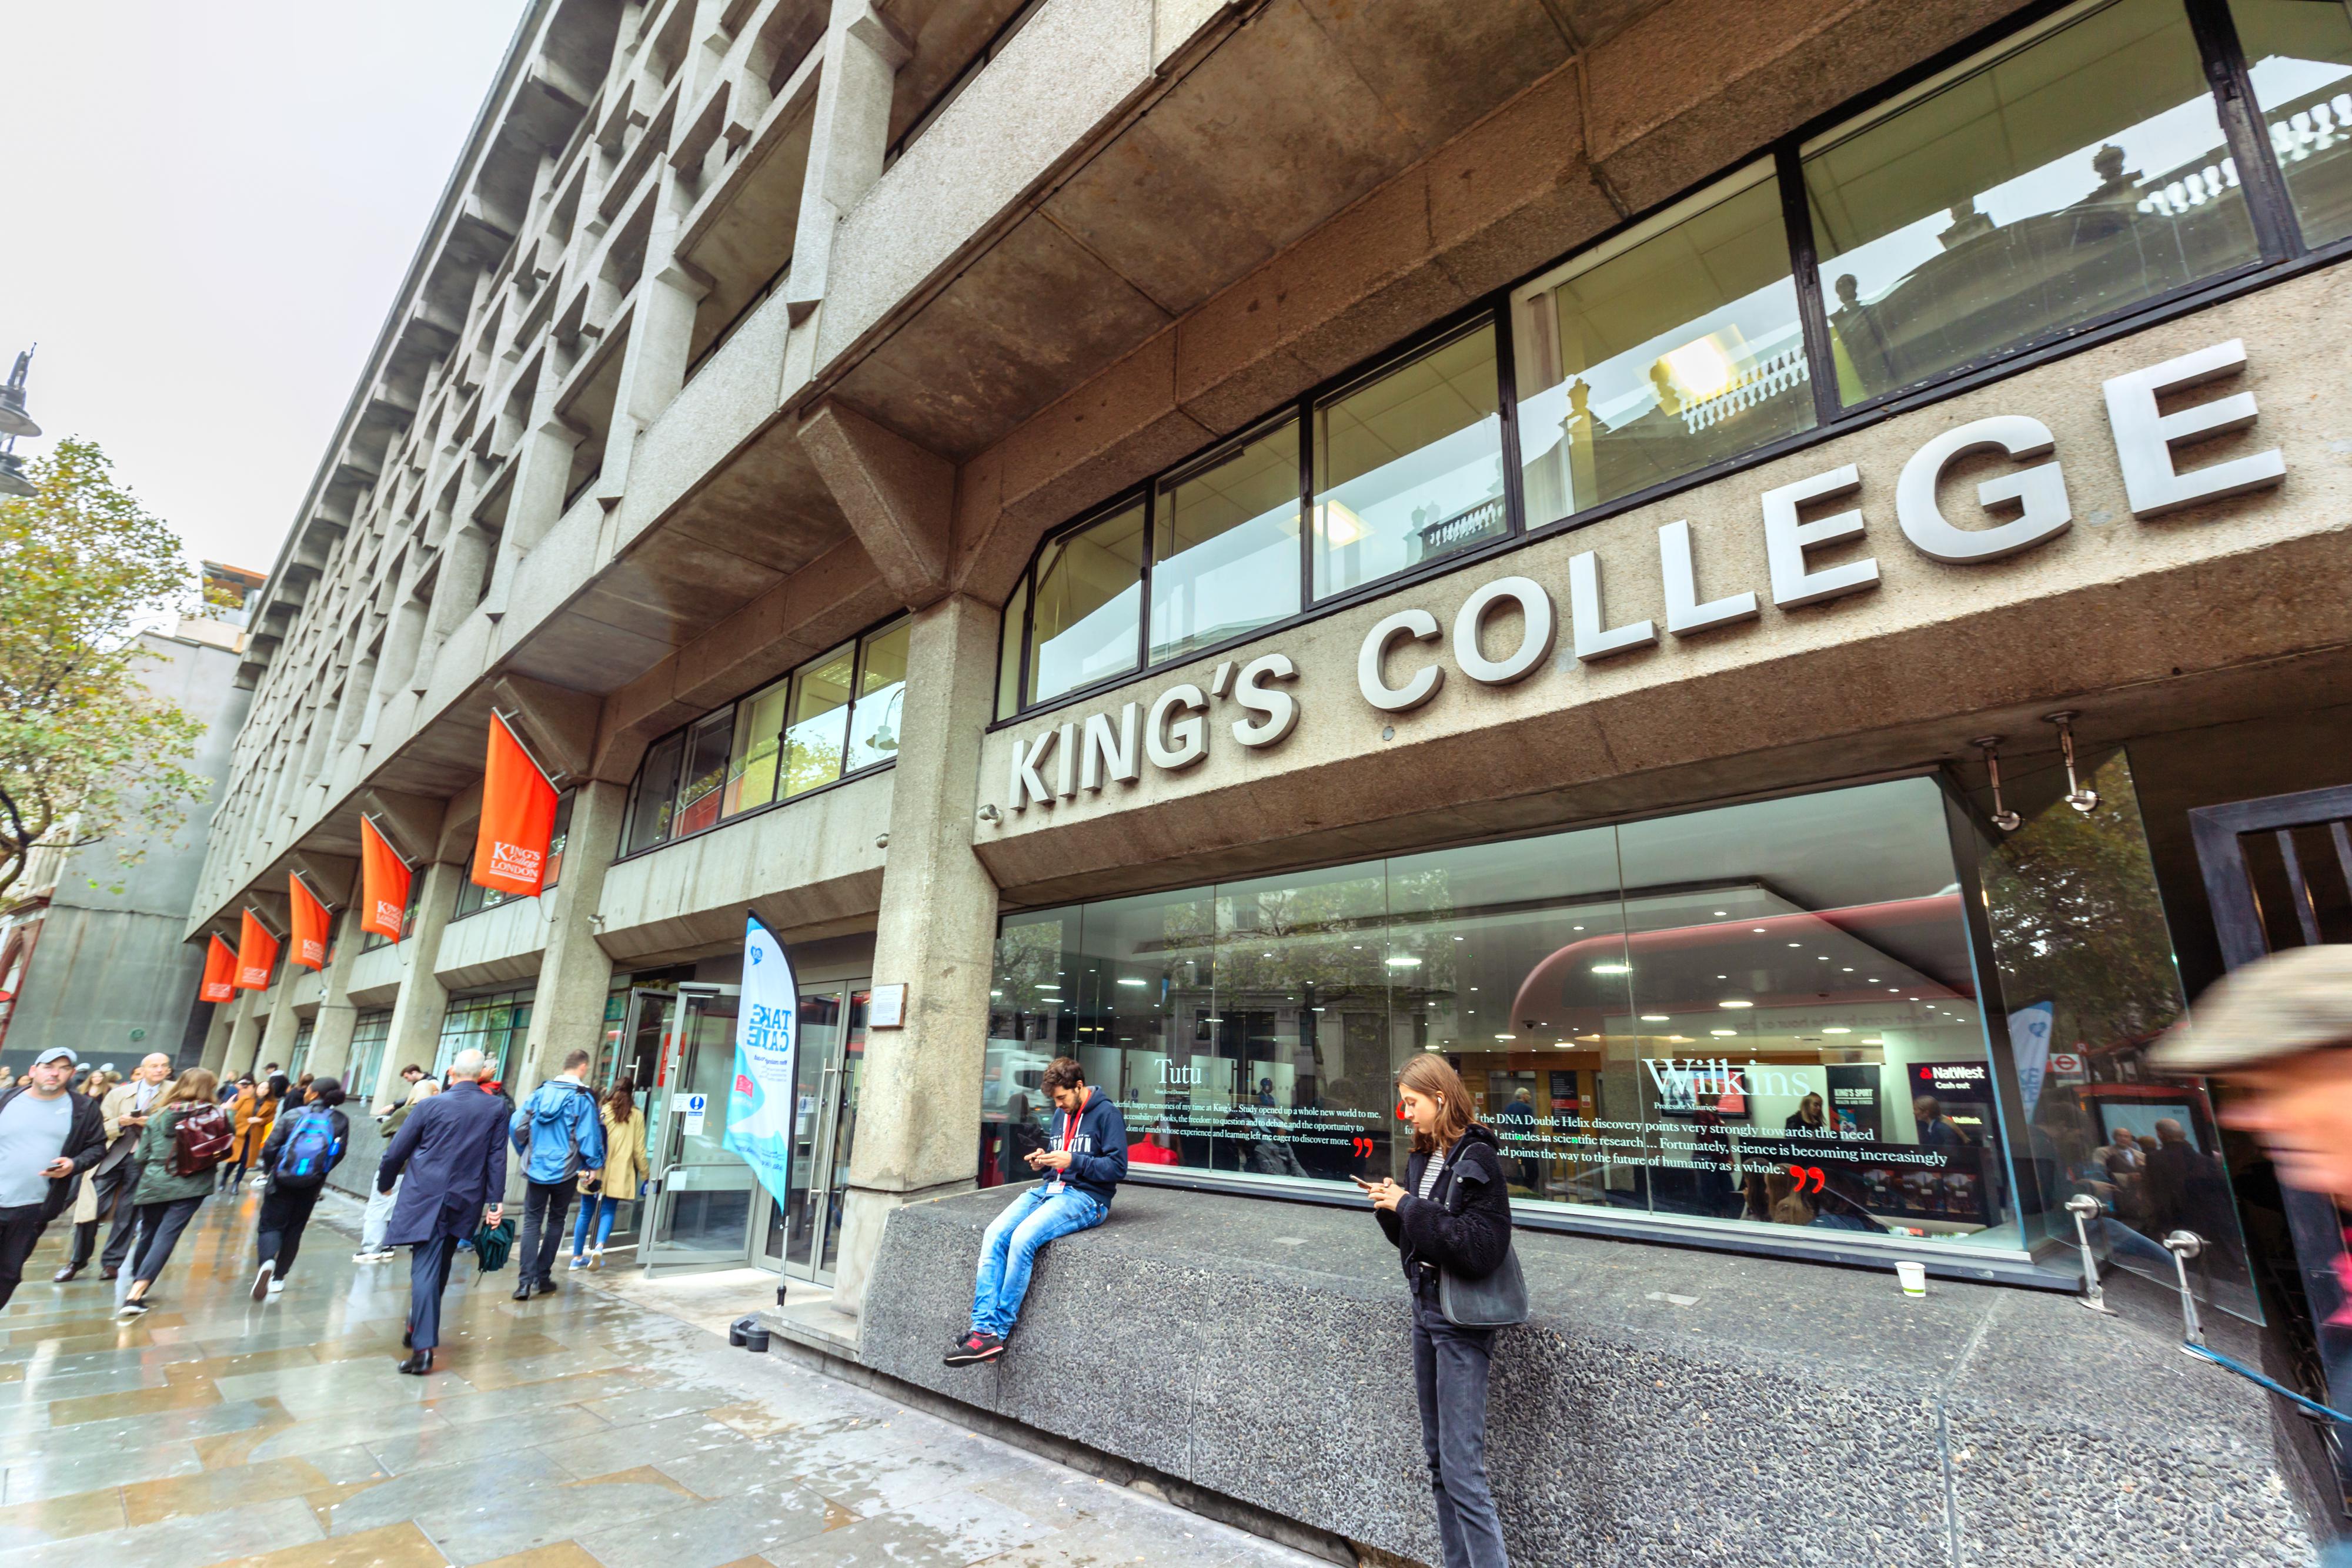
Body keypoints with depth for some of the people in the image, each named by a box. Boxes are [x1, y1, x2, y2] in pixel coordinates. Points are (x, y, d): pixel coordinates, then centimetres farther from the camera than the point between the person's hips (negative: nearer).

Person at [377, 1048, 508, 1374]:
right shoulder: (496, 1109, -2)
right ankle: (419, 1328, 35)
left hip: (425, 1199, -2)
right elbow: (497, 1158, -3)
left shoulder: (431, 1106, -6)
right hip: (465, 1201, 2)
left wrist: (385, 1183, 20)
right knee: (439, 1267, 21)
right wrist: (493, 1202, 1)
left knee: (425, 1270, -3)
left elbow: (396, 1153, 1)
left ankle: (423, 1347, -10)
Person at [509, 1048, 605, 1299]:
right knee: (556, 1221, 13)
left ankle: (526, 1281, -4)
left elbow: (517, 1125, 3)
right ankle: (542, 1277, 17)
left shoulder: (540, 1091, 2)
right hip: (565, 1171, -3)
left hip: (536, 1169, 3)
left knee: (532, 1222, 6)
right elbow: (587, 1136, -11)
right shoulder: (582, 1098, -10)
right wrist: (594, 1164, 5)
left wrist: (525, 1152, 19)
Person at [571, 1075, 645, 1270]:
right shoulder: (636, 1116, 2)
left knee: (586, 1213, 12)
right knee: (608, 1212, 7)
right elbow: (639, 1149, 3)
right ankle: (599, 1246, -17)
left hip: (594, 1172, 1)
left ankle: (578, 1257, 17)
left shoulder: (601, 1111, 2)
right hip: (618, 1174, -1)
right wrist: (644, 1176, 10)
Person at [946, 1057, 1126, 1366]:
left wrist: (1072, 1161, -17)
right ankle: (983, 1329, -20)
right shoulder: (1061, 1114, 17)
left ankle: (997, 1333, -18)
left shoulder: (1106, 1113, -6)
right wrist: (1043, 1161, 4)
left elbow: (1118, 1168, -11)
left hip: (1086, 1197, -8)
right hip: (1050, 1188, 8)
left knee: (1023, 1238, -28)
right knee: (995, 1235, -16)